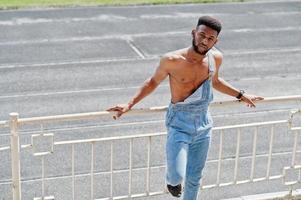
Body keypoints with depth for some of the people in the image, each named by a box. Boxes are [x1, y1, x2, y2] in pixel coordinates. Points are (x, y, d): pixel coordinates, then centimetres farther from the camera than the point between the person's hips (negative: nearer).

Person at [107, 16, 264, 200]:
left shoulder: (216, 58, -5)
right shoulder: (172, 60, -19)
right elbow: (153, 82, -2)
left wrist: (241, 95, 22)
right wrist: (130, 105, -9)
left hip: (204, 123, 4)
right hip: (179, 123, -4)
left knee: (194, 177, 15)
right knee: (177, 177, -15)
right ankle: (172, 179, 24)